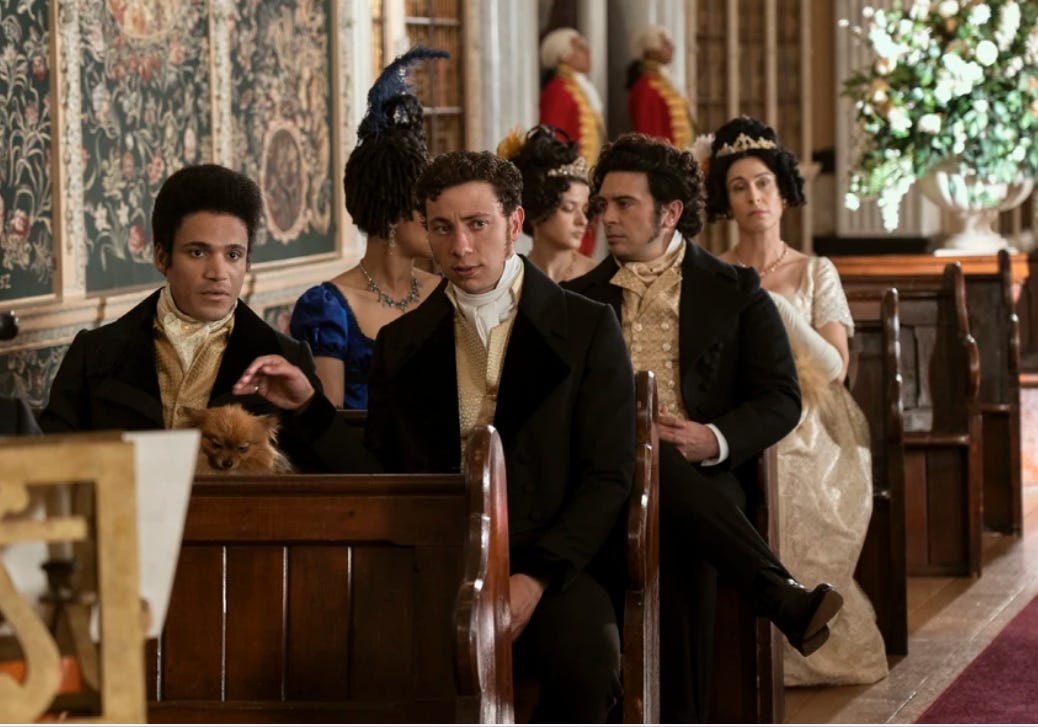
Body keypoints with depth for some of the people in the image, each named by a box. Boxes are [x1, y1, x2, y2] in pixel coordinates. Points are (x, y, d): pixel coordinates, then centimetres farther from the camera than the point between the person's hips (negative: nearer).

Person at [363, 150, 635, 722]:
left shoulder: (587, 327, 7)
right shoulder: (400, 345, 16)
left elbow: (608, 476, 1)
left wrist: (534, 578, -13)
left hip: (547, 568, -1)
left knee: (587, 664, -35)